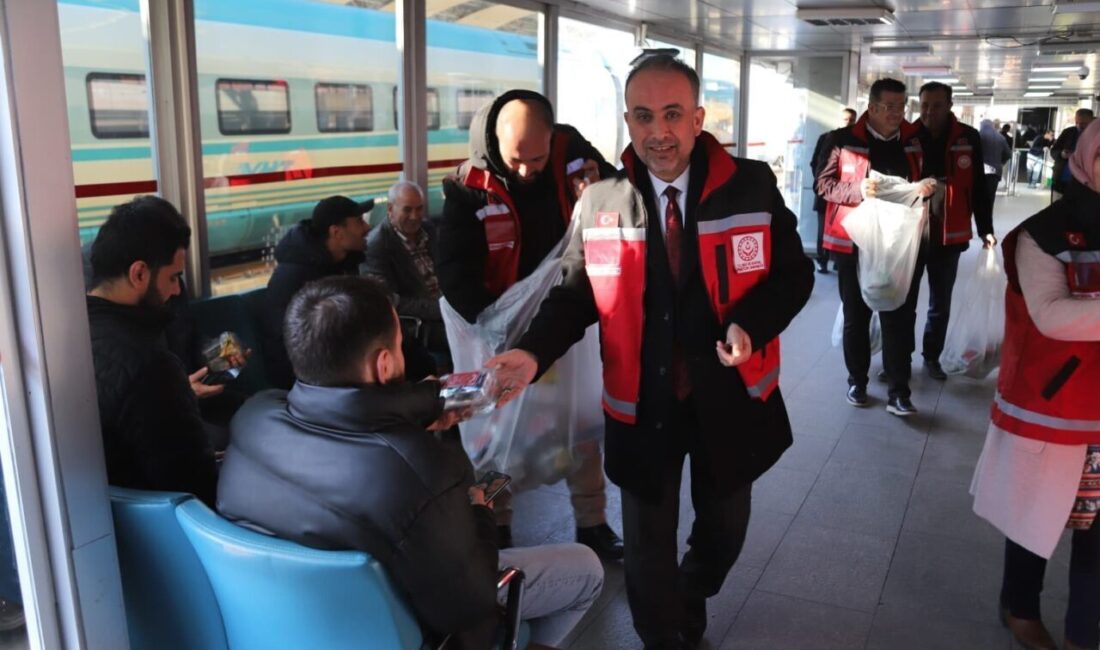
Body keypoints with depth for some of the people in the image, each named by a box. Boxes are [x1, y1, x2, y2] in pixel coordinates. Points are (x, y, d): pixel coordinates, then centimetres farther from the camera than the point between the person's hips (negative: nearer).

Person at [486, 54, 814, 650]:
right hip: (643, 407, -1)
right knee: (648, 546, 13)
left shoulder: (752, 186, -9)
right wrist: (533, 354, -21)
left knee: (723, 531, 24)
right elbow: (574, 295, -4)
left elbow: (792, 273, -2)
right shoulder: (599, 204, -8)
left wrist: (751, 325, -21)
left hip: (730, 398, 2)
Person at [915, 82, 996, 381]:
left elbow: (978, 187, 4)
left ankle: (932, 357, 29)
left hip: (949, 235, 2)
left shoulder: (968, 139, -2)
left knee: (941, 303, 13)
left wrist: (985, 228, 2)